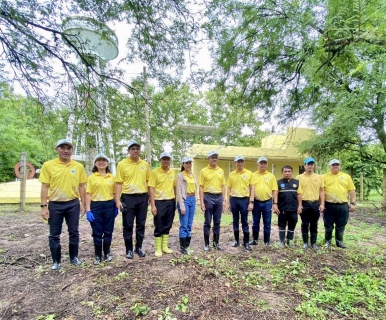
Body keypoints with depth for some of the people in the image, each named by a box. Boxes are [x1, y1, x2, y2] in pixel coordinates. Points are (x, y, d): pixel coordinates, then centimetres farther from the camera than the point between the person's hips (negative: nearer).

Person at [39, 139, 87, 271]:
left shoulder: (78, 166, 1)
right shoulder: (48, 165, -4)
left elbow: (81, 186, 5)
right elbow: (45, 187, -3)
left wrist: (83, 204, 4)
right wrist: (44, 206, -7)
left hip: (73, 204, 1)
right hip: (55, 204, -1)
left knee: (74, 232, 11)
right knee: (54, 235, 9)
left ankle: (74, 257, 29)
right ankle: (56, 261, 25)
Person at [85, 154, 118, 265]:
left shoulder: (112, 177, 6)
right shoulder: (91, 177, 1)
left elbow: (114, 193, 10)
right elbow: (88, 194, -2)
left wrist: (116, 206, 6)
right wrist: (88, 210, -8)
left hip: (109, 206, 2)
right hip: (96, 206, -1)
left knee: (108, 232, 10)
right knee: (97, 233, 7)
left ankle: (107, 254, 27)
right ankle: (98, 256, 22)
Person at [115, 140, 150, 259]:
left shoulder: (145, 164, 5)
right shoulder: (122, 164, -4)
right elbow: (118, 183, -5)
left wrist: (149, 197, 10)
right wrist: (117, 200, -10)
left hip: (143, 197, 3)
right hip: (128, 197, -3)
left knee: (141, 224, 11)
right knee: (128, 225, 7)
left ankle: (139, 248, 27)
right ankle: (129, 250, 22)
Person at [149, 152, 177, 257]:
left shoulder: (173, 172, 6)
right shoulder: (155, 172, -8)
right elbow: (151, 189, -10)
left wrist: (176, 202, 11)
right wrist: (153, 205, -14)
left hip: (171, 202, 5)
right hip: (159, 202, -4)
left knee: (167, 226, 13)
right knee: (159, 227, 4)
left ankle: (165, 246, 26)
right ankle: (158, 248, 18)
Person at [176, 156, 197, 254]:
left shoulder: (193, 175, 12)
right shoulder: (180, 175, -6)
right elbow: (179, 191, -11)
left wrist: (194, 200, 8)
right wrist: (182, 206, -15)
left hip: (193, 200, 6)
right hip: (185, 200, -6)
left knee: (189, 225, 11)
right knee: (184, 225, -2)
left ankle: (187, 245, 21)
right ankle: (182, 247, 9)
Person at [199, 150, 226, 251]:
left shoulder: (221, 171, 9)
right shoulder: (204, 171, -2)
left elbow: (223, 186, 12)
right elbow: (201, 187, -4)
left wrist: (224, 200, 6)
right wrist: (202, 202, -9)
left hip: (219, 197, 4)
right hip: (208, 197, -4)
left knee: (217, 222, 11)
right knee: (208, 222, 4)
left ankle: (216, 242, 24)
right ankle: (206, 244, 15)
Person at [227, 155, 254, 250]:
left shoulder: (249, 173, 0)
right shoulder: (231, 174, 5)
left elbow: (252, 188, -1)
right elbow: (229, 189, 8)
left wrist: (251, 202, -7)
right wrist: (228, 202, 4)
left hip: (244, 200, -2)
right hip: (234, 200, 2)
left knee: (244, 222, 5)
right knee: (235, 221, 10)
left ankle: (246, 242, 16)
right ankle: (236, 240, 22)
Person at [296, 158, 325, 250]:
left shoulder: (319, 177, 7)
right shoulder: (299, 177, 1)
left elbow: (321, 191, 8)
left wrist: (322, 204, 1)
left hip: (315, 204, 2)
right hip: (304, 204, -1)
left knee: (314, 225, 10)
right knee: (305, 224, 5)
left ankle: (313, 243, 21)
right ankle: (305, 242, 17)